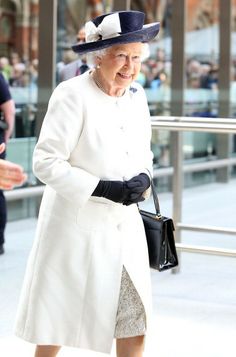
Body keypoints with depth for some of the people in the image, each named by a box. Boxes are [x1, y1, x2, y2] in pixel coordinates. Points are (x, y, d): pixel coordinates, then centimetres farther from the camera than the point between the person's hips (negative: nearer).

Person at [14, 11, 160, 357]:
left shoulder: (136, 95, 4)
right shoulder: (72, 95, -16)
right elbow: (45, 162, -18)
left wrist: (144, 178, -6)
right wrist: (104, 188, -25)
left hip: (125, 228, 6)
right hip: (76, 228, -6)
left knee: (135, 328, 9)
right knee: (54, 329, 10)